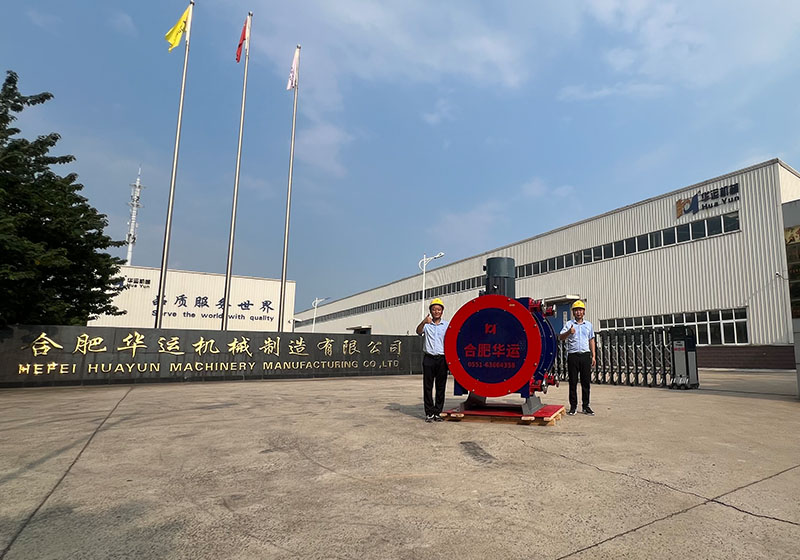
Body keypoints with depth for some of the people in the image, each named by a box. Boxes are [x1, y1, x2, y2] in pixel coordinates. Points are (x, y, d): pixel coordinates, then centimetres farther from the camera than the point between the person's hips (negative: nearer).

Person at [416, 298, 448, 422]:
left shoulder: (447, 325, 8)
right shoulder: (426, 324, 5)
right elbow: (418, 331, -16)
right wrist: (424, 322, -35)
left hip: (442, 359, 1)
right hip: (429, 358, -1)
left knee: (441, 387, 4)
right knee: (427, 386, 2)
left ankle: (438, 412, 14)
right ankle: (429, 413, 10)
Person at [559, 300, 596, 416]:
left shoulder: (588, 325, 14)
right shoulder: (569, 324, 4)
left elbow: (591, 341, 17)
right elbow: (560, 337, -6)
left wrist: (593, 356, 11)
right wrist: (568, 332, -27)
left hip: (585, 355, 2)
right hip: (573, 355, -2)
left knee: (586, 382, 4)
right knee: (573, 382, 1)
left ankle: (586, 406, 13)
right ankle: (573, 406, 9)